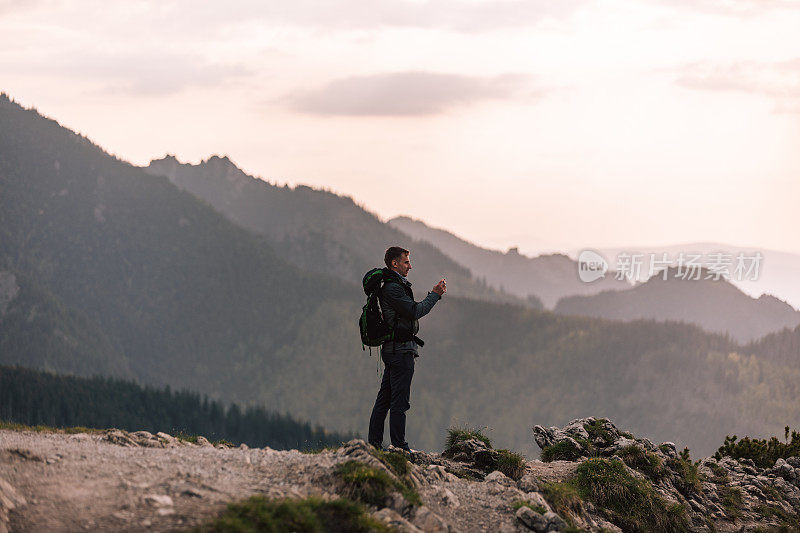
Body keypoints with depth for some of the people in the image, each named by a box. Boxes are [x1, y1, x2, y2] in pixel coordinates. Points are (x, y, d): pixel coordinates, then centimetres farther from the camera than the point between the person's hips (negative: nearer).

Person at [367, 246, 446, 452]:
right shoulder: (393, 288, -15)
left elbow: (412, 310, 21)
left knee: (384, 397, 11)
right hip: (401, 349, -11)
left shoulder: (393, 286, 20)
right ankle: (399, 446, -7)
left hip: (391, 349, 11)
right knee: (400, 400, -8)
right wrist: (434, 295, -12)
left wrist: (434, 294, 15)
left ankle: (374, 443, 14)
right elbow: (415, 312, -21)